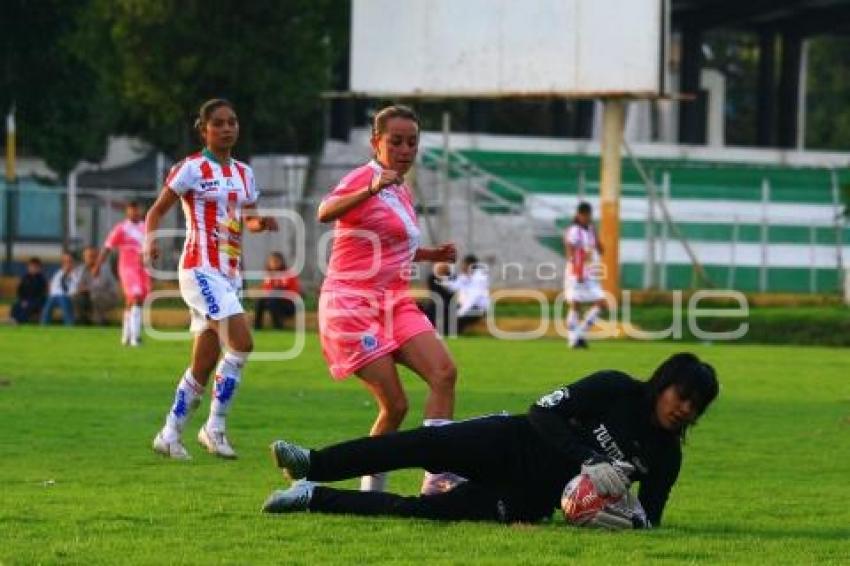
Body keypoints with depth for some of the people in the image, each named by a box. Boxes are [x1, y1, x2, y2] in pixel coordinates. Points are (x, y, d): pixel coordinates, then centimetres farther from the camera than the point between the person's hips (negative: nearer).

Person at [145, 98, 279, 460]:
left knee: (204, 363, 8)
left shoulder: (243, 173, 14)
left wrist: (260, 223, -4)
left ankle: (170, 433, 18)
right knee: (241, 340, -22)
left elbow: (248, 220, 19)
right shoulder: (192, 169, -5)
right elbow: (158, 210, -3)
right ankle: (215, 427, -14)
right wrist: (150, 240, -22)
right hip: (201, 269, -7)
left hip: (230, 273, 7)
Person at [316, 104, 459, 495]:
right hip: (353, 304, -8)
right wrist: (370, 190, -49)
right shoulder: (364, 177, -9)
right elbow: (325, 213, -32)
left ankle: (437, 476, -16)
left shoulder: (402, 192, 16)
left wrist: (430, 255, 16)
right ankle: (371, 487, 3)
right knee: (394, 405, -13)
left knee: (444, 372, -14)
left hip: (394, 302, 8)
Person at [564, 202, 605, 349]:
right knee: (575, 305, -6)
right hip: (576, 274, -7)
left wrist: (595, 235, 1)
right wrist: (578, 273, -24)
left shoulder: (590, 230, 14)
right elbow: (570, 254, -17)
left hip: (590, 276, 7)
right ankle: (573, 339, -3)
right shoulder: (573, 231, -9)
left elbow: (600, 251, 14)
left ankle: (581, 333, 7)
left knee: (600, 303, -1)